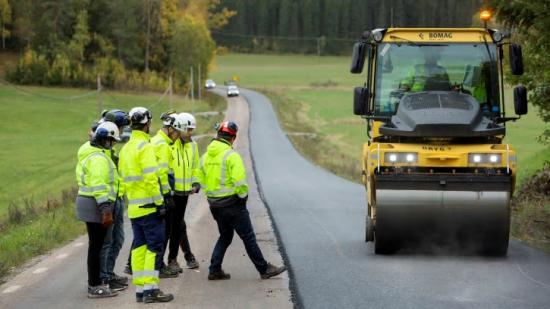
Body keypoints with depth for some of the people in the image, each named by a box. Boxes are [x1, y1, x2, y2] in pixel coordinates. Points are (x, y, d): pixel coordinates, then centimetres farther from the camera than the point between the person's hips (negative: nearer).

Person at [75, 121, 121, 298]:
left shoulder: (89, 153, 16)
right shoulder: (99, 158, -17)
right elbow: (99, 186, -23)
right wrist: (105, 210, -24)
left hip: (88, 202, 10)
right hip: (96, 205, -10)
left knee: (96, 245, 17)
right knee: (96, 246, -6)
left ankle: (95, 282, 26)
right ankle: (95, 287, -3)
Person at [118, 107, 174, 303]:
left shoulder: (125, 149, 14)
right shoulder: (145, 147, -13)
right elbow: (151, 178, -19)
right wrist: (159, 203, -17)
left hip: (133, 208, 8)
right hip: (148, 206, -8)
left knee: (139, 246, 10)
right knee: (155, 247, -5)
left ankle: (140, 288, 11)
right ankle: (150, 289, -9)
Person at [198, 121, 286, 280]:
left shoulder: (205, 156, 7)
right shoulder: (231, 156, -16)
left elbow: (202, 182, 10)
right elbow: (239, 181, -21)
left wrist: (211, 195, 16)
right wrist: (243, 196, -5)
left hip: (214, 203, 7)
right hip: (232, 203, -7)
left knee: (225, 236, 20)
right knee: (248, 237, 1)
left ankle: (214, 270, 16)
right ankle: (264, 269, 7)